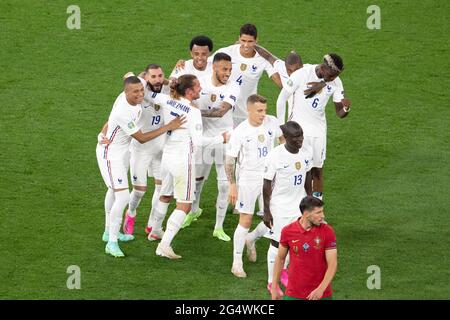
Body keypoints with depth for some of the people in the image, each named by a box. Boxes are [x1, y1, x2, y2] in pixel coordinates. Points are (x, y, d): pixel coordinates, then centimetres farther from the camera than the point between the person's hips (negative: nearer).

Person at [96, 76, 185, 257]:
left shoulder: (128, 97, -14)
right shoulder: (123, 113, -36)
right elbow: (141, 138, -26)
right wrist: (168, 127, -26)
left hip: (122, 152, 10)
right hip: (110, 155, -10)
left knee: (114, 191, 25)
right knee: (122, 197, -15)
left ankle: (109, 232, 43)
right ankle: (112, 243, -6)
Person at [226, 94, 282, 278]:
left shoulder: (272, 123, -5)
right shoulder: (240, 132, -14)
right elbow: (230, 161, -8)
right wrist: (232, 185, -11)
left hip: (269, 178, 4)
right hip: (248, 179, -4)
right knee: (246, 220, -2)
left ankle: (250, 239, 31)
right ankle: (237, 263, 9)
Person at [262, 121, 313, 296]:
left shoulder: (306, 153, -4)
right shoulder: (275, 156, -20)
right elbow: (267, 184, -14)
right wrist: (266, 211, -12)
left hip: (300, 205, 5)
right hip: (280, 207, -5)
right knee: (277, 243, 5)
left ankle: (284, 271, 37)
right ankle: (272, 282, 21)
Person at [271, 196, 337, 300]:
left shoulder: (327, 231, -8)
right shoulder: (288, 231, -3)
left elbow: (332, 264, -9)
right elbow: (280, 259, 9)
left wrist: (320, 289, -20)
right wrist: (274, 288, 8)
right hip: (294, 294, 1)